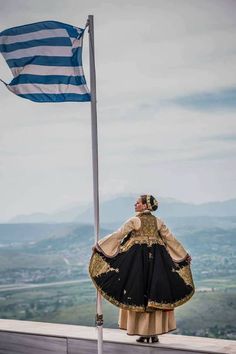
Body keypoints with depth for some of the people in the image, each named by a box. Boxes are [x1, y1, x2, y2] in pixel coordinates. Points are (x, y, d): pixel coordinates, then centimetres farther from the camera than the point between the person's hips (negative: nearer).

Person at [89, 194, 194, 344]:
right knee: (156, 294, 6)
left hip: (138, 259, -4)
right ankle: (155, 333, 7)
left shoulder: (134, 221, -6)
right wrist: (185, 255, 18)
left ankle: (143, 333, 4)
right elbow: (171, 239, 9)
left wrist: (99, 244, 4)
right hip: (157, 260, 4)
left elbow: (117, 235, -5)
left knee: (139, 294, 3)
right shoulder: (158, 221, 6)